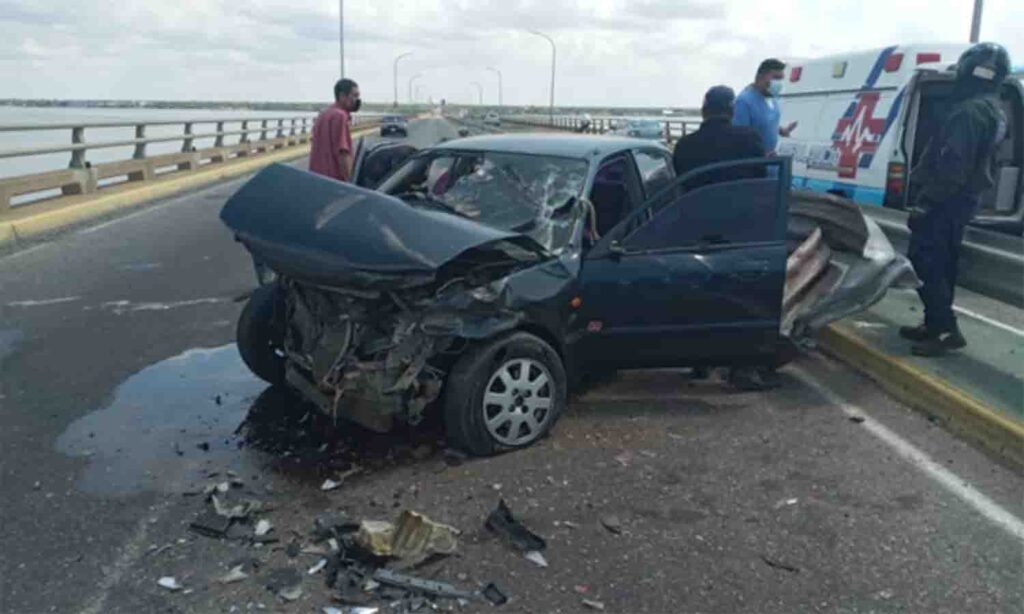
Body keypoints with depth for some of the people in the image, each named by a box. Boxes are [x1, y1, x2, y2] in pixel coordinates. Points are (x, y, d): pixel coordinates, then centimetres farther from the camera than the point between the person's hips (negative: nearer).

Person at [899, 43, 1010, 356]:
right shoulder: (995, 113, 16)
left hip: (945, 201, -10)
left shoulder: (970, 112, -19)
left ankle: (945, 330, -8)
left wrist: (924, 201, -25)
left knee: (924, 264, -8)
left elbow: (952, 165, -26)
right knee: (941, 264, 16)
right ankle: (936, 324, 22)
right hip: (964, 199, 10)